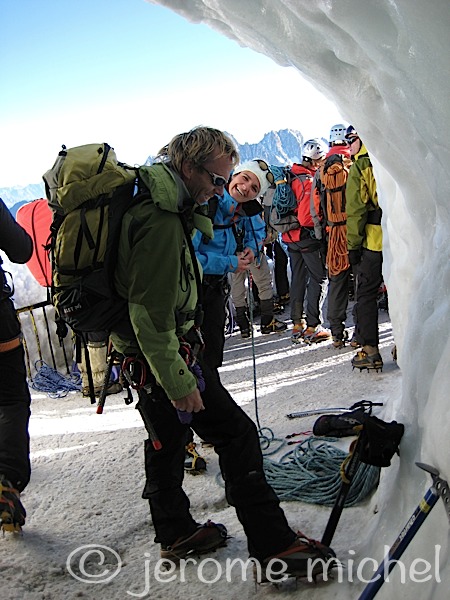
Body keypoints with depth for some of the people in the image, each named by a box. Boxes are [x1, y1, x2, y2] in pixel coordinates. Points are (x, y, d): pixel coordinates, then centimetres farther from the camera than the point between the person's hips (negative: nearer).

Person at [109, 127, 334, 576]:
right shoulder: (160, 221, -25)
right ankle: (273, 544, 4)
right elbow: (152, 312, -27)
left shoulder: (147, 200, 8)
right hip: (165, 351, -11)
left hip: (146, 351, 11)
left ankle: (175, 535, 37)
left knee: (166, 441, 20)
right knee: (237, 435, -5)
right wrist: (178, 382, -24)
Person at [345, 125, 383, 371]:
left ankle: (370, 350, 2)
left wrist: (353, 244, -7)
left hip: (374, 241, -5)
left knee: (365, 295, 3)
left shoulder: (359, 167, -6)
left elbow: (356, 210, -11)